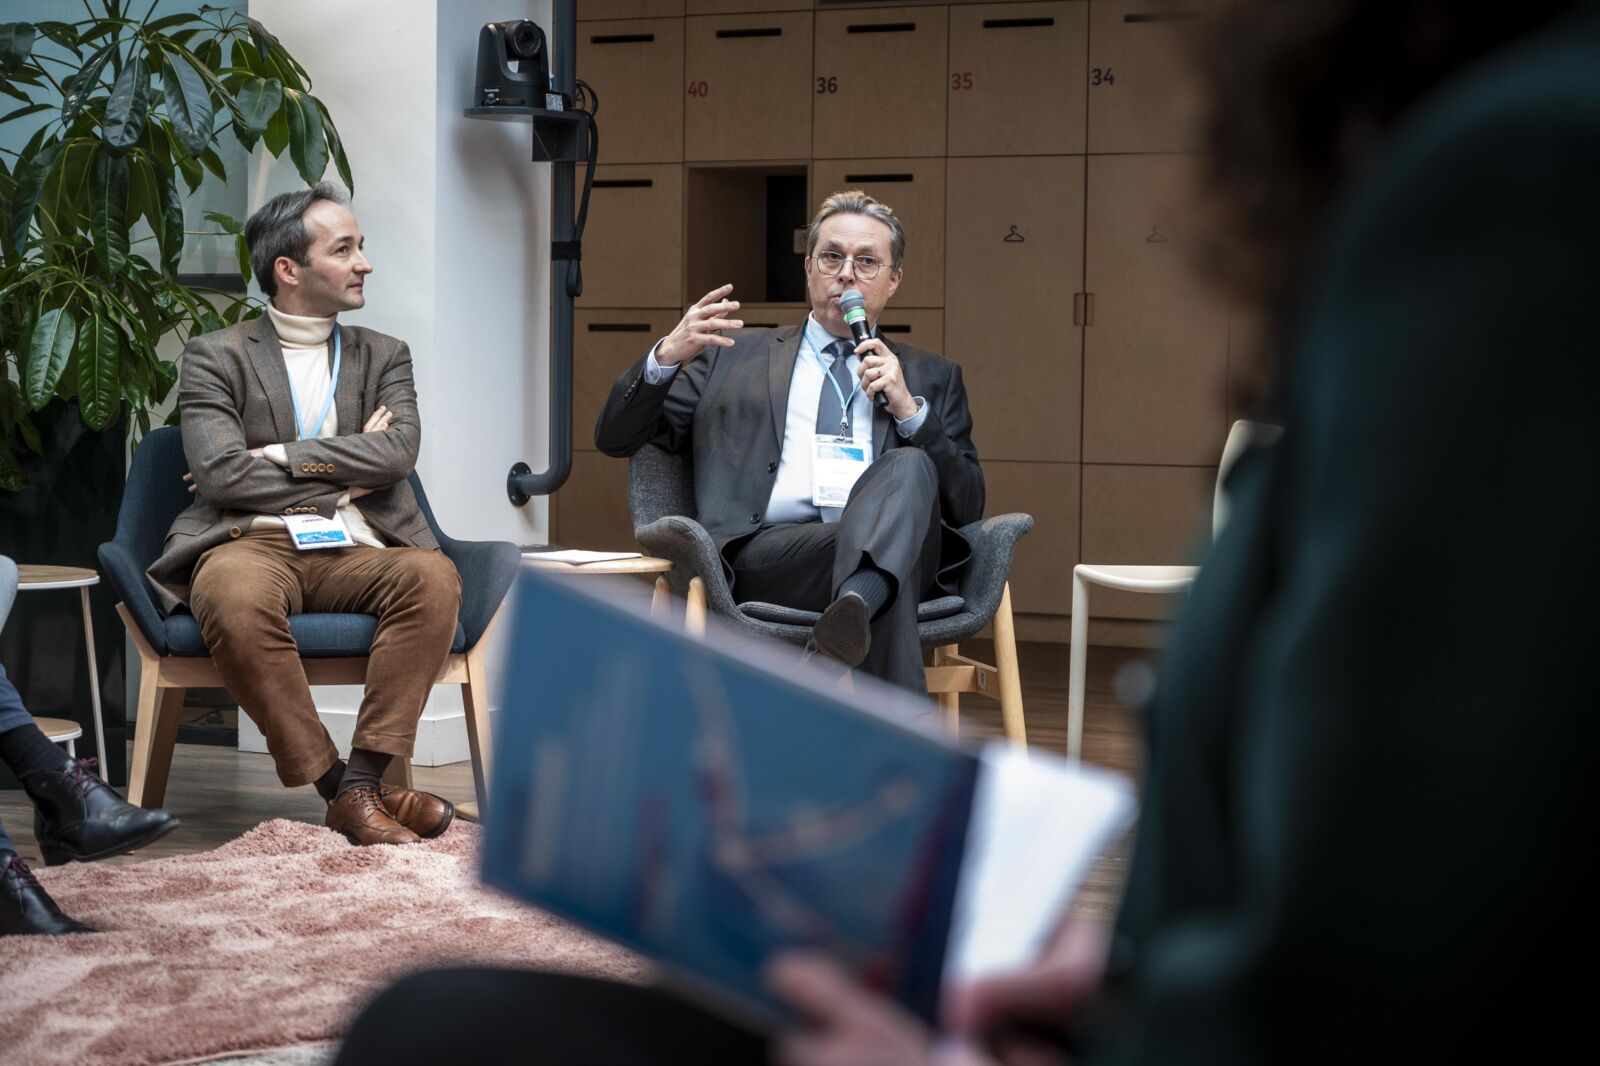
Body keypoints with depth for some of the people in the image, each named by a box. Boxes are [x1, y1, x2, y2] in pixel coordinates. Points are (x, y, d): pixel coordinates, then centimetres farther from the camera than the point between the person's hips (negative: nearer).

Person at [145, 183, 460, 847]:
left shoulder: (385, 357, 20)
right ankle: (337, 787, -30)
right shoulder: (216, 357, 10)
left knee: (433, 576, -31)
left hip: (353, 548, 3)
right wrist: (346, 471, 0)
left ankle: (365, 777, -31)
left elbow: (397, 453, 0)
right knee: (233, 597, -39)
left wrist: (276, 456, -5)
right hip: (254, 544, -3)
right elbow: (221, 474, -6)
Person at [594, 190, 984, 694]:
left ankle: (857, 603, -61)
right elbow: (615, 439, 20)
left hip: (900, 551, 1)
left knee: (909, 466, -35)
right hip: (764, 555, -1)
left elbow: (968, 507, 16)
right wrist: (667, 355, 0)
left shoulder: (932, 378, 28)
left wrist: (909, 410, 0)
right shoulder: (734, 358, 27)